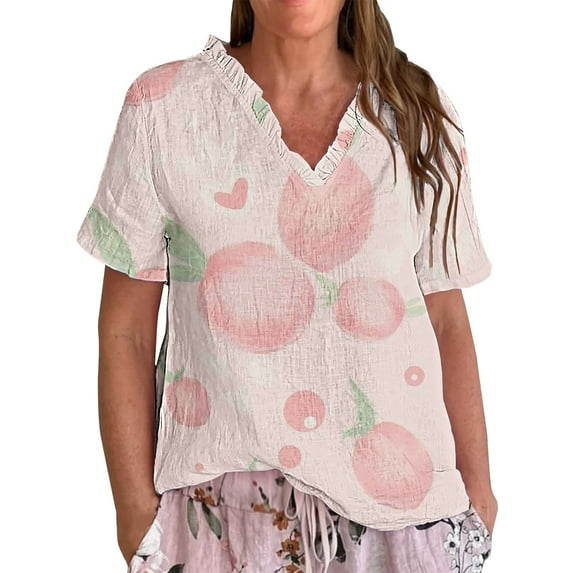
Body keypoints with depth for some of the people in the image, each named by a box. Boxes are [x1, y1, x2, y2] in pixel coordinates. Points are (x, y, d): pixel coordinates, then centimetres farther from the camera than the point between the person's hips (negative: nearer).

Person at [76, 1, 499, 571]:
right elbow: (125, 331, -4)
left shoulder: (418, 112, 0)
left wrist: (478, 487, 4)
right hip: (224, 504, -1)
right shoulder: (162, 105, -6)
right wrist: (135, 510, -4)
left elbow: (445, 320, 3)